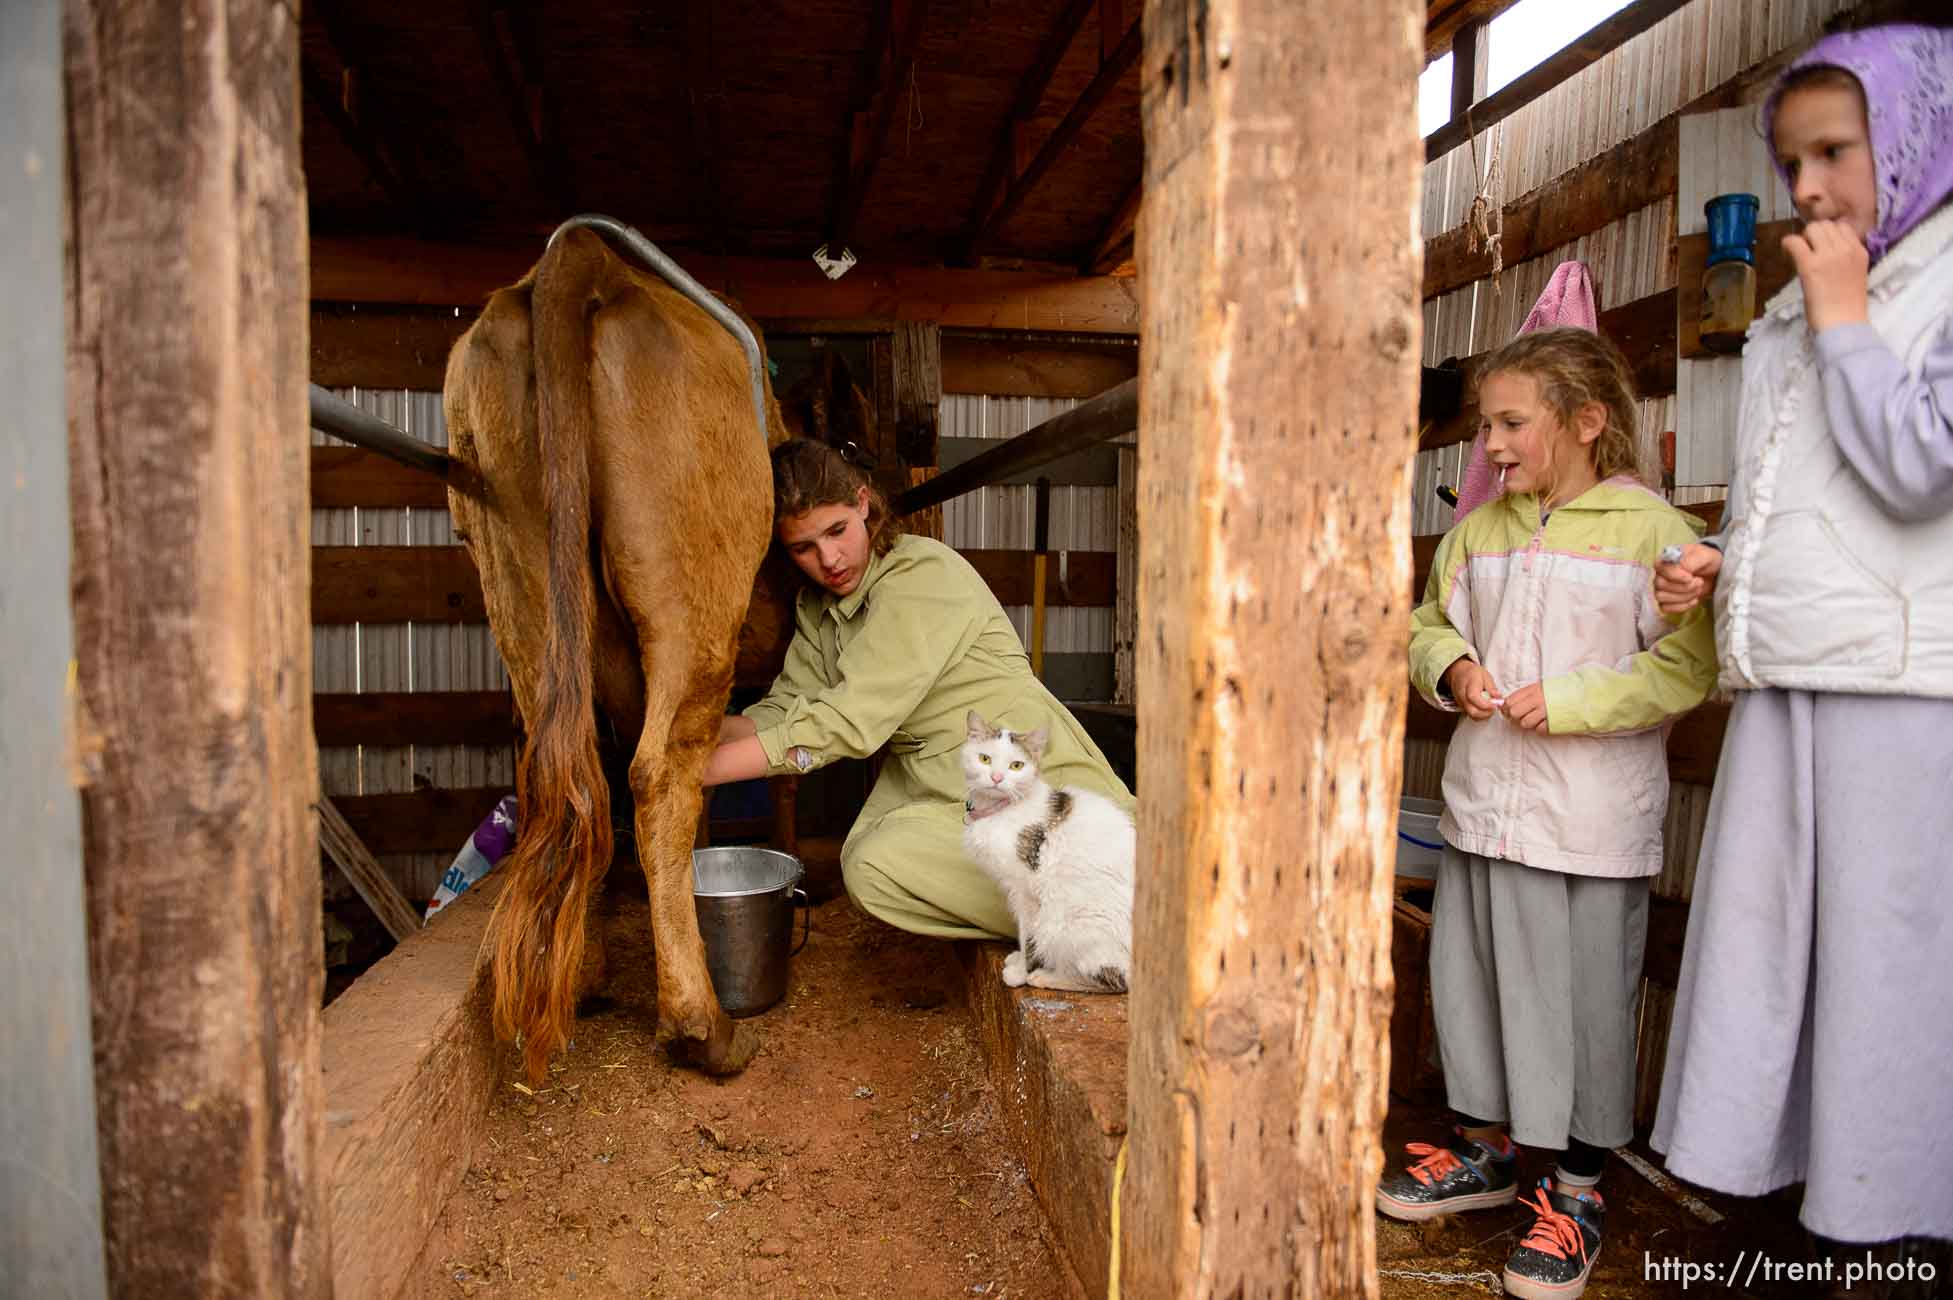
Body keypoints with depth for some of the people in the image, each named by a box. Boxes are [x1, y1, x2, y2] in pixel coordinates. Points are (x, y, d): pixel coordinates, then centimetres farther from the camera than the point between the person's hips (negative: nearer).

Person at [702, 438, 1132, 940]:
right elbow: (788, 708, 2)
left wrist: (707, 767, -23)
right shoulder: (816, 607, 10)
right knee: (870, 870, -22)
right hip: (927, 781, 7)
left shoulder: (926, 574, -17)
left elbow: (851, 722, -23)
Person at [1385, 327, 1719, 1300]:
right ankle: (1485, 1149, 36)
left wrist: (1567, 702, -19)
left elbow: (1686, 666, -11)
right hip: (1482, 803, 6)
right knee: (1472, 978, 15)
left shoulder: (1650, 530, -7)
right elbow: (1428, 625, 16)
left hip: (1590, 822, -5)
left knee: (1583, 999, 6)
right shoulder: (1479, 529, 9)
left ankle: (1578, 1191, 25)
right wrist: (1453, 668, -4)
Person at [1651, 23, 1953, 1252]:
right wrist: (1718, 563, 7)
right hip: (1782, 679, 7)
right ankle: (1764, 1168, 24)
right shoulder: (1793, 314, 18)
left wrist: (1843, 316, -6)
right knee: (1753, 940, 10)